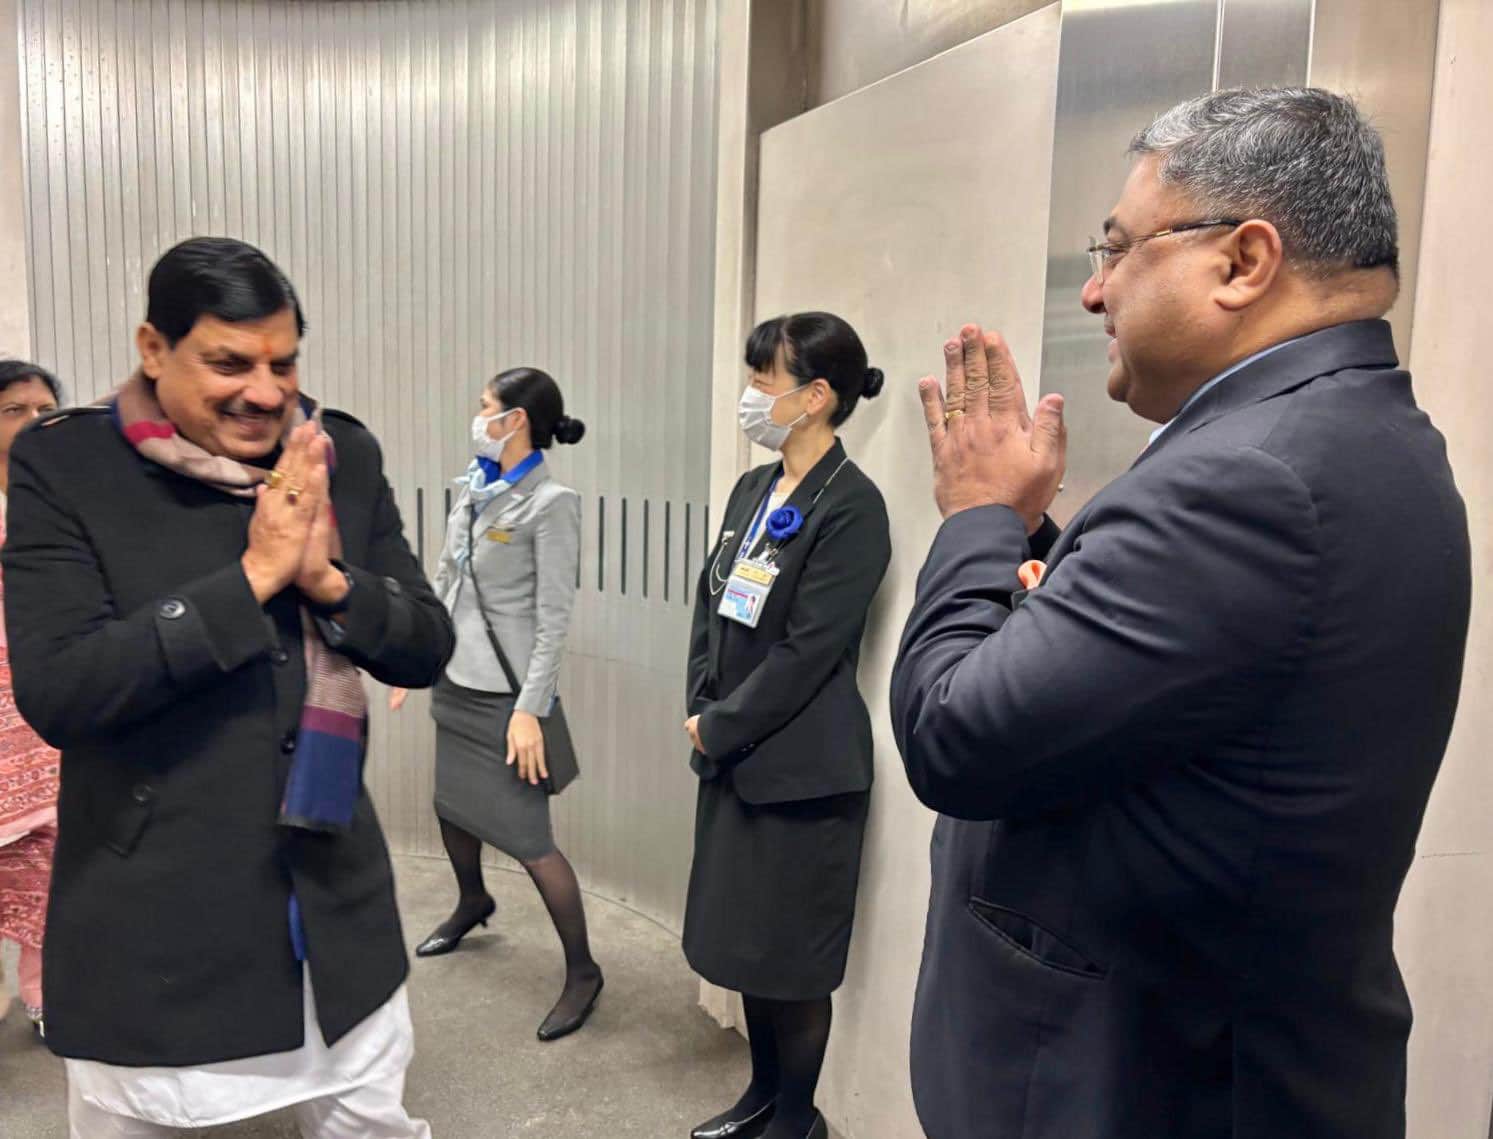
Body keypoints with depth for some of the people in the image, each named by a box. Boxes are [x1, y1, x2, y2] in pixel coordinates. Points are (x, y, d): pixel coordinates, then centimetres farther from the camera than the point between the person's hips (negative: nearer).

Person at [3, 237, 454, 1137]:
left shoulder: (343, 457, -1)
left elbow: (428, 650, 0)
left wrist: (330, 580, -18)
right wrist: (252, 576, -22)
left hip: (334, 903, 3)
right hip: (150, 921, -2)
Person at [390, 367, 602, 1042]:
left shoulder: (551, 504, -15)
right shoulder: (474, 489, 7)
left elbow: (555, 617, -17)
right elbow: (444, 581, 14)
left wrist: (530, 709, -19)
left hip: (506, 691, -8)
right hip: (457, 680, 8)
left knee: (528, 840, -3)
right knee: (452, 805, 23)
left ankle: (583, 972, 14)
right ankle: (472, 902, 52)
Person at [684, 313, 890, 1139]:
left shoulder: (851, 506, -16)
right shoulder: (751, 490, 8)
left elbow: (807, 651, -19)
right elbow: (711, 604, 10)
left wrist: (720, 729, -12)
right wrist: (702, 711, -2)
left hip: (802, 767, -7)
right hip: (733, 757, 8)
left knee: (792, 953, 9)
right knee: (745, 940, 20)